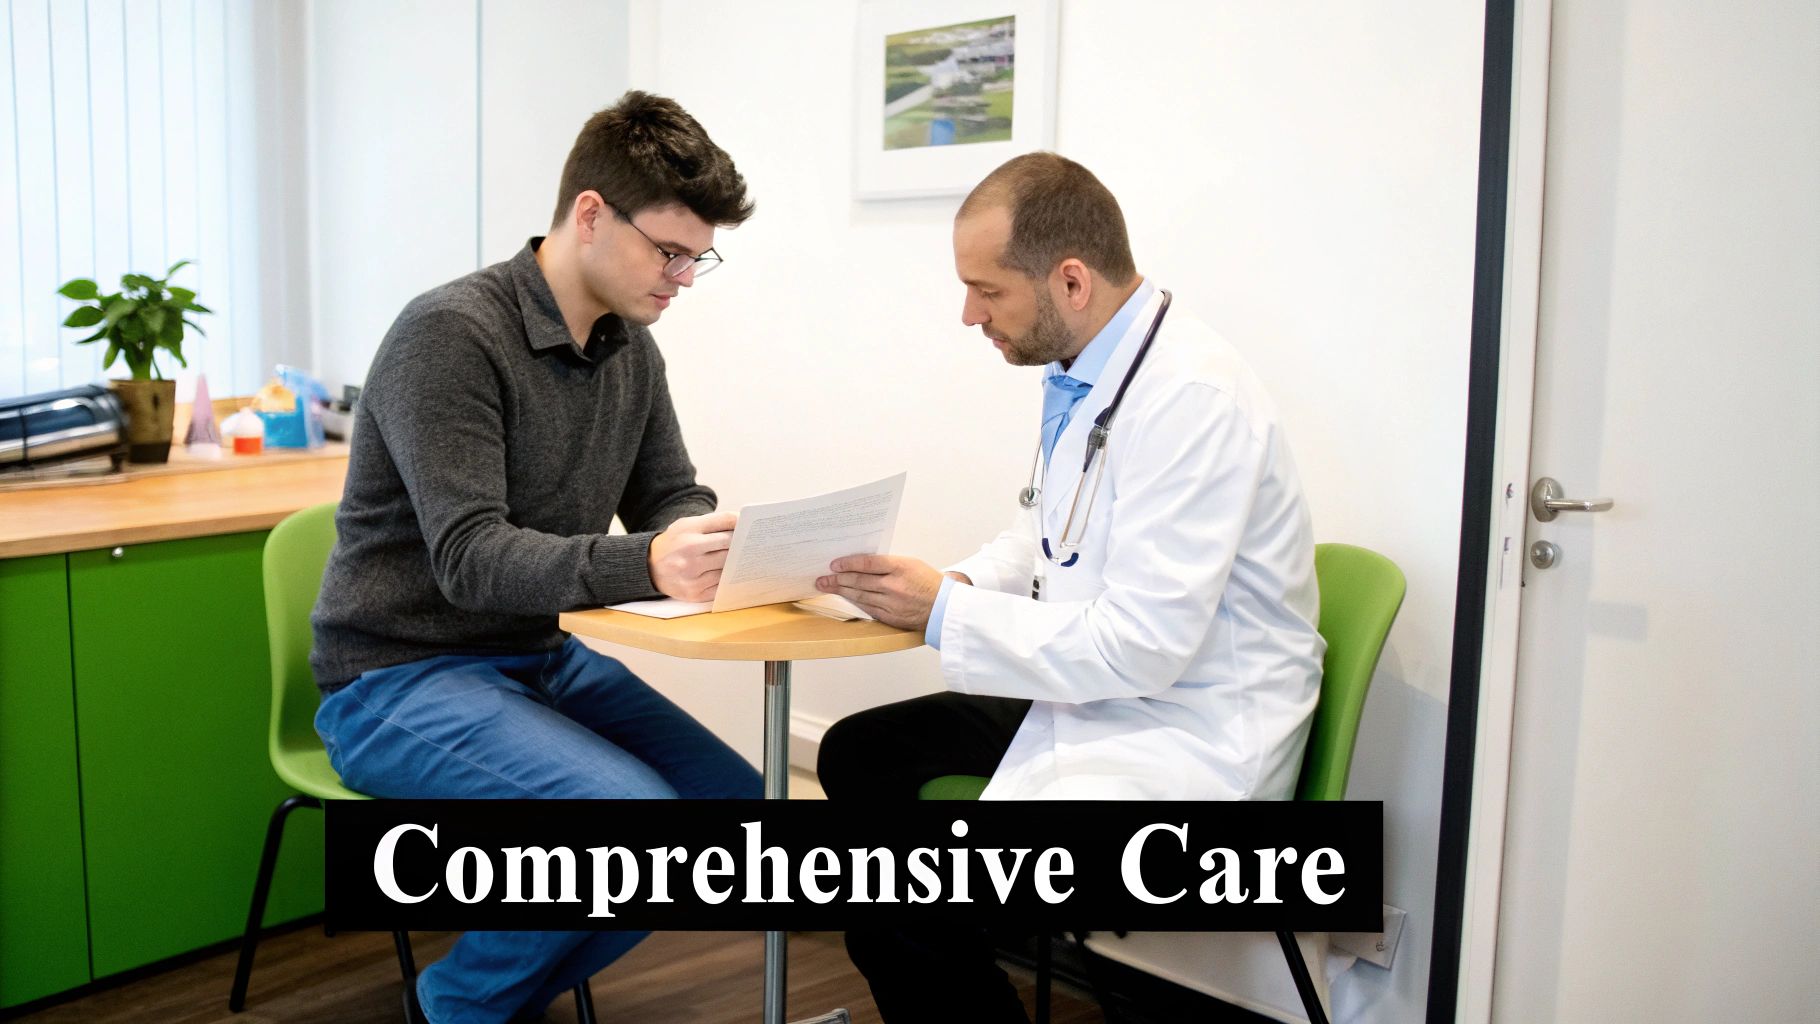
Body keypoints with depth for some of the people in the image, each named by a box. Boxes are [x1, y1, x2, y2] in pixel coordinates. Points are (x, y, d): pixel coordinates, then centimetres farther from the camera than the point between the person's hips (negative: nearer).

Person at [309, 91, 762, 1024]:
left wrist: (729, 543, -16)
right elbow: (470, 557, -26)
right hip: (400, 677, -7)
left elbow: (668, 500, 8)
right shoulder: (451, 334, -19)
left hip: (539, 658, 8)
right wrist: (644, 565, -41)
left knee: (734, 797, -8)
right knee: (634, 810, -26)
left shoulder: (631, 347, 4)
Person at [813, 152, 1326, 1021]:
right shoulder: (1076, 371, 4)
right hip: (1091, 690, 10)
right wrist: (953, 585, -2)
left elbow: (1142, 646, -26)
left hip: (1187, 736, -9)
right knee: (858, 756, 12)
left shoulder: (1192, 398, -23)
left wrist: (945, 612, -17)